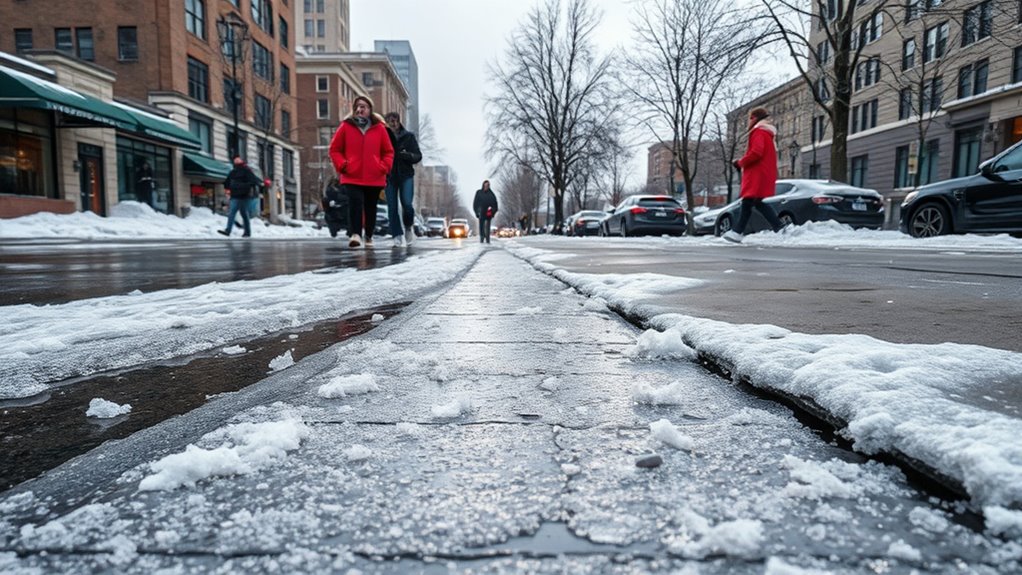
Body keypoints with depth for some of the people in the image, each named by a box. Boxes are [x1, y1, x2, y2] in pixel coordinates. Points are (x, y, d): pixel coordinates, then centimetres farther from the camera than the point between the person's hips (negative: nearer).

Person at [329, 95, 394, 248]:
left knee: (370, 208, 11)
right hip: (352, 177, -2)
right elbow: (334, 149, 8)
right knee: (355, 202, -21)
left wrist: (384, 167, -3)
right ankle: (354, 234, -23)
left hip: (374, 178, 2)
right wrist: (342, 165, -5)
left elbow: (388, 151, 11)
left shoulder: (379, 128, 6)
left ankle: (369, 236, 27)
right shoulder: (345, 126, 4)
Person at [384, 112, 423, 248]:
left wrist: (408, 155, -16)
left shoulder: (408, 136, 5)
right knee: (392, 207, -2)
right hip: (390, 176, 1)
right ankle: (397, 236, 5)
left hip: (406, 175, -1)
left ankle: (408, 227, 17)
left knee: (407, 204, -12)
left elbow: (418, 156, 5)